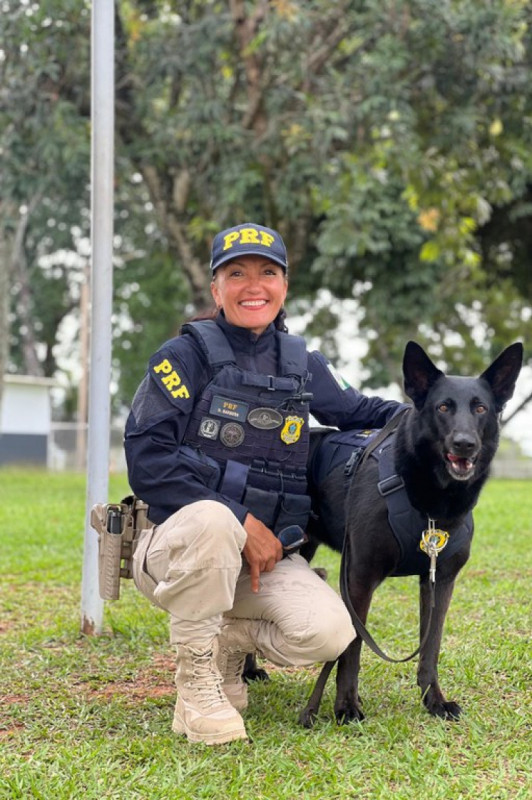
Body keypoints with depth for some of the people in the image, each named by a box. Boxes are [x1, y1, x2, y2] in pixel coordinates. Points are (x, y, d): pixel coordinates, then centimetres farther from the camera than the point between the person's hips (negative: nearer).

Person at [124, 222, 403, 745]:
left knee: (328, 633, -24)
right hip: (175, 547, -4)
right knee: (213, 520, -40)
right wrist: (242, 521, -20)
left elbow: (355, 411, 27)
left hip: (264, 554, 4)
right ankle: (196, 684, -19)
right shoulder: (187, 354, -4)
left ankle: (229, 642, 10)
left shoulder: (302, 364, 11)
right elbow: (146, 456, -14)